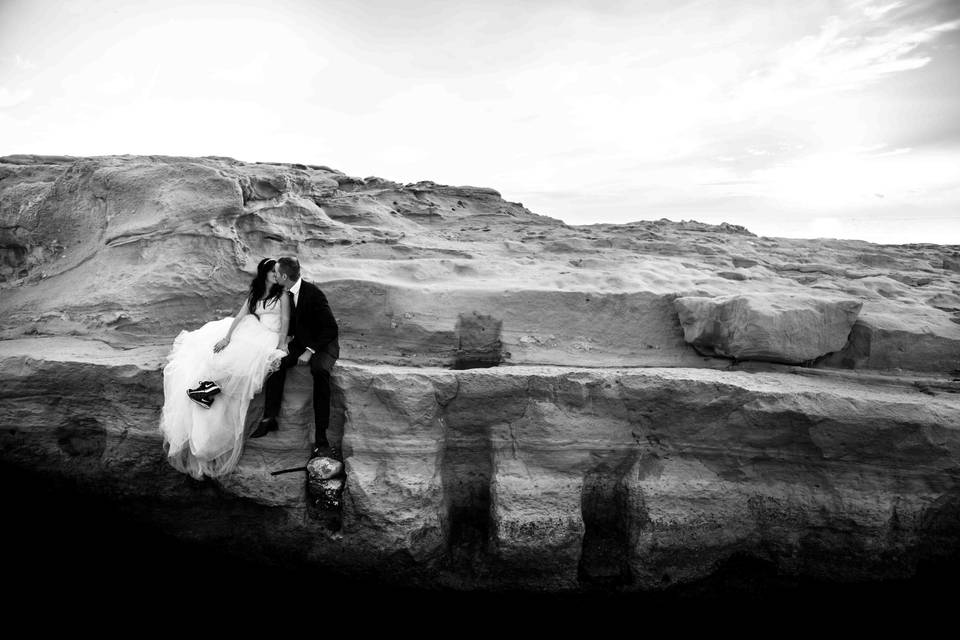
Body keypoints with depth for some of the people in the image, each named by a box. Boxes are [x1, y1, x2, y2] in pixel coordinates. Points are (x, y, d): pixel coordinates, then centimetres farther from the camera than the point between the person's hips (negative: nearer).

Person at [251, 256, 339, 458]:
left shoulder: (313, 293, -21)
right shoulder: (286, 294, 1)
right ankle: (269, 418, -8)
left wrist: (310, 350, -24)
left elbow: (331, 328, -21)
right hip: (301, 342, 7)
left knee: (320, 370, -34)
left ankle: (320, 439, -33)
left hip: (323, 343, -7)